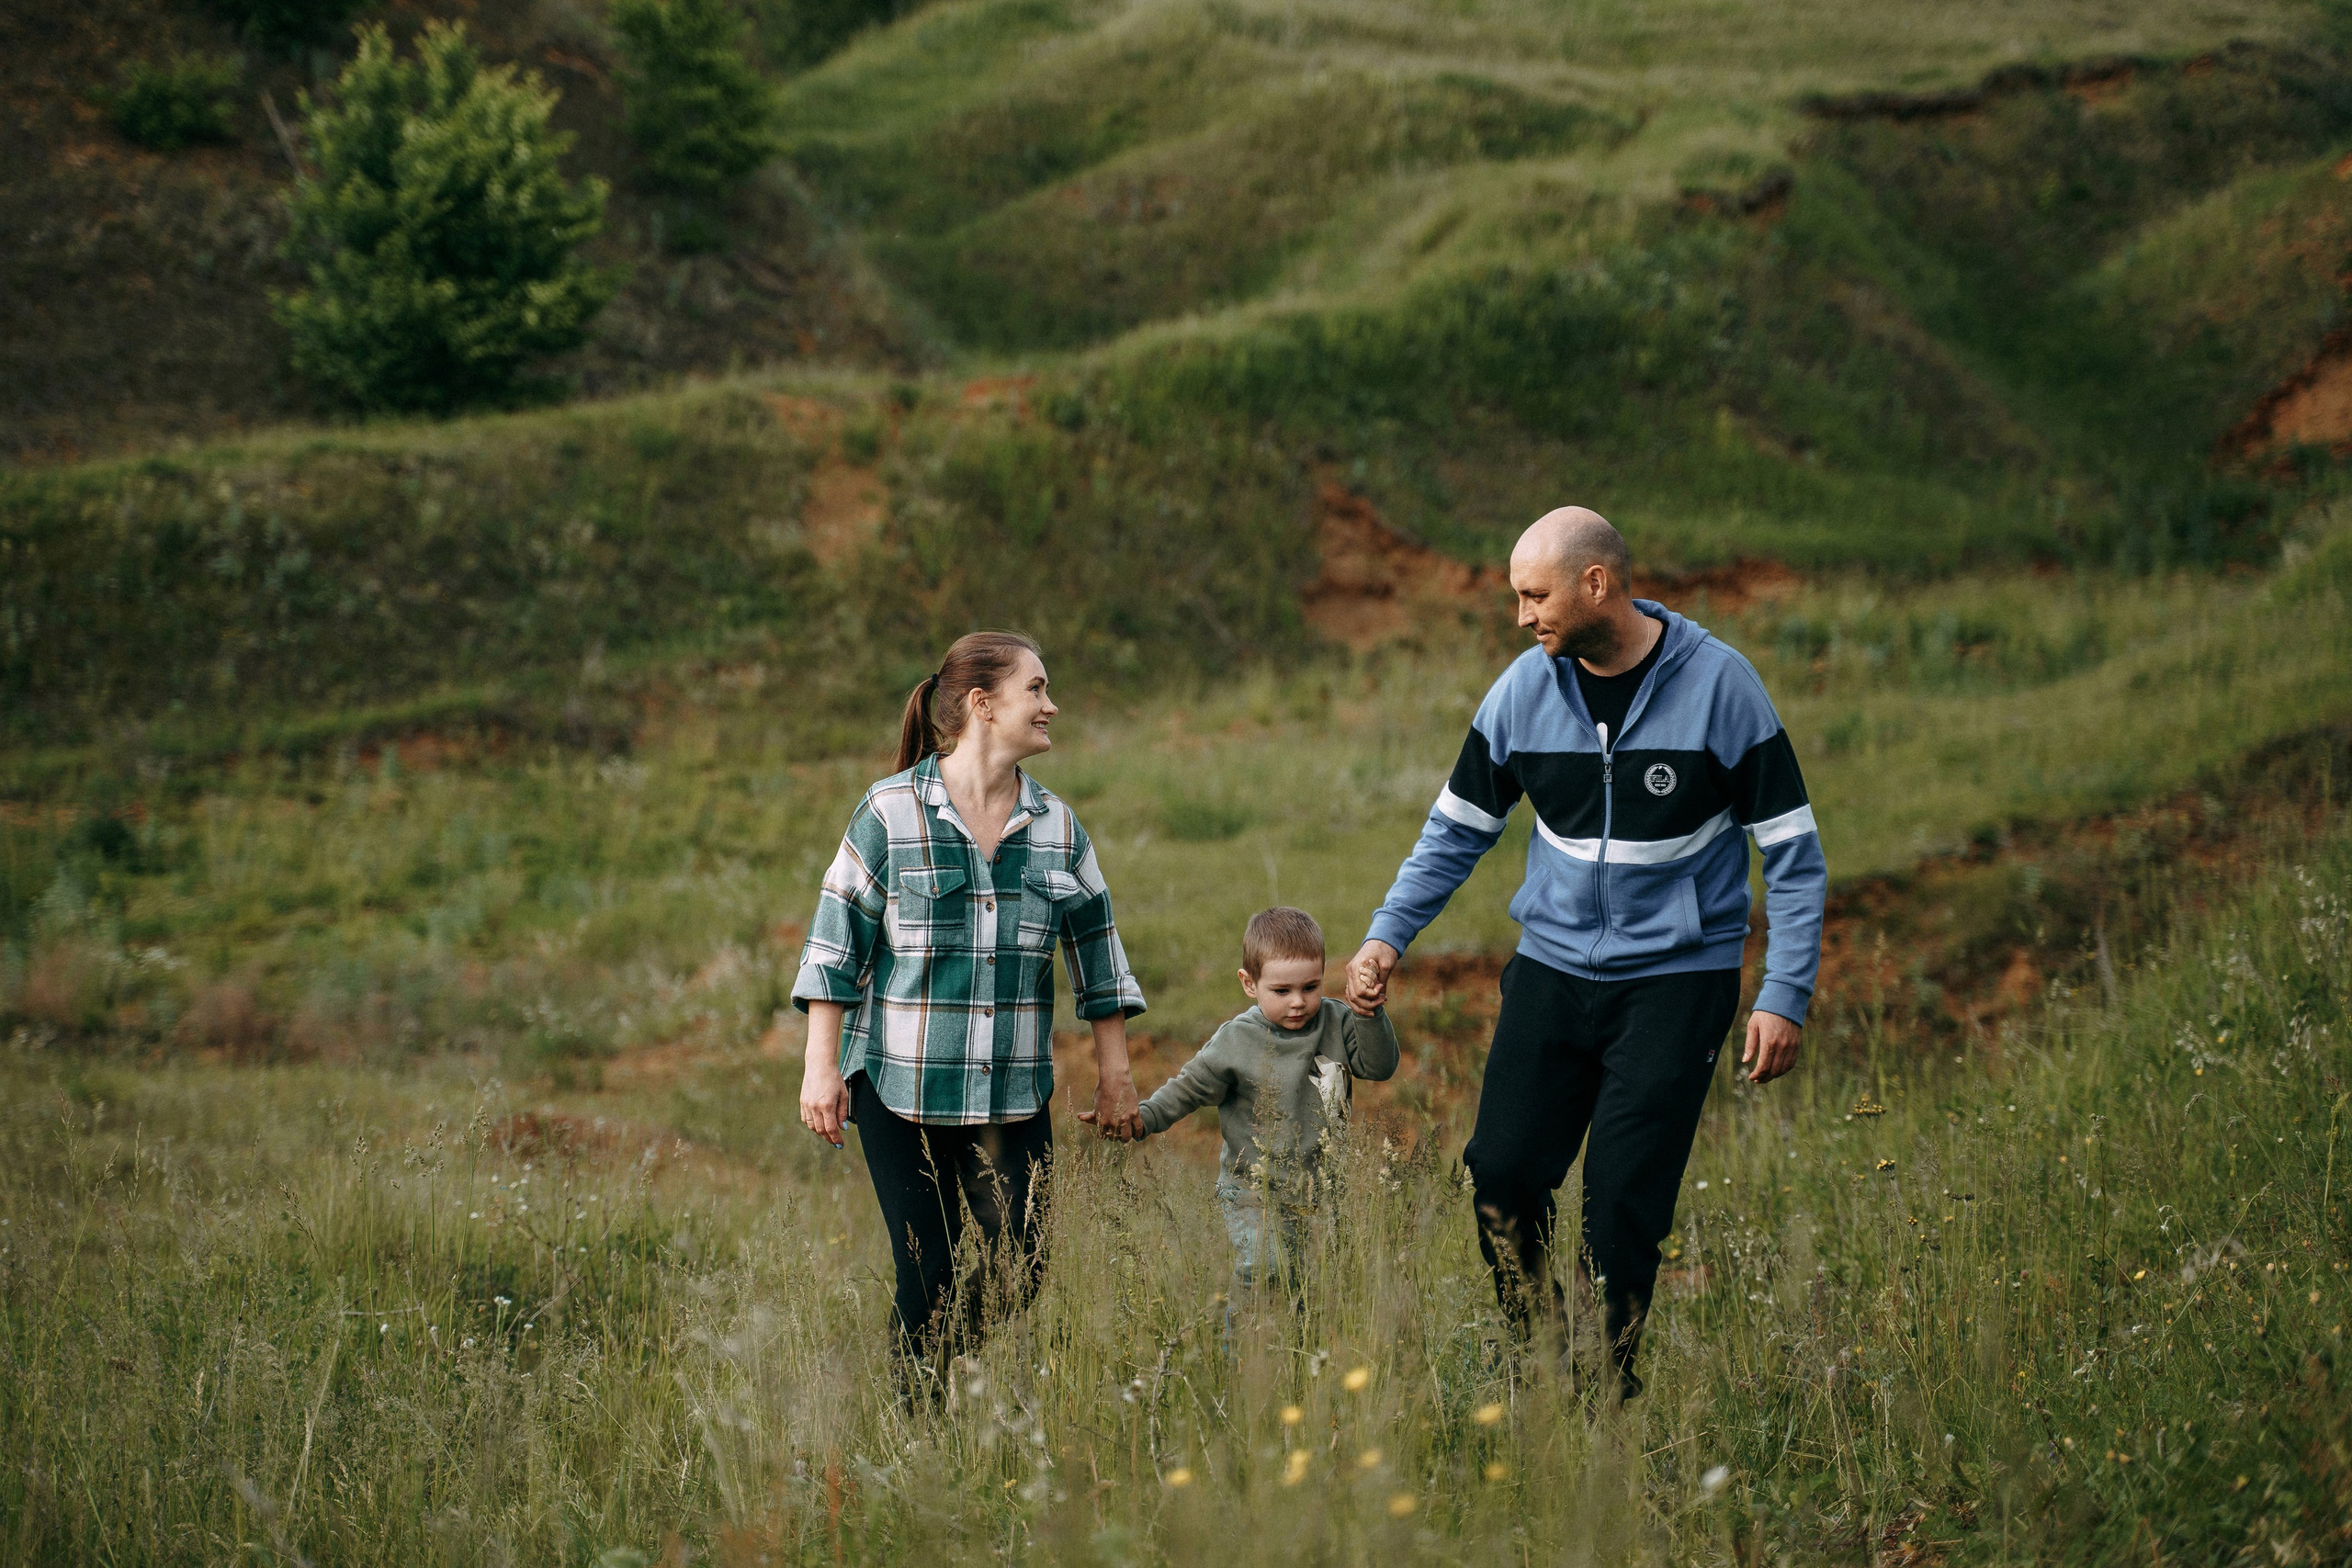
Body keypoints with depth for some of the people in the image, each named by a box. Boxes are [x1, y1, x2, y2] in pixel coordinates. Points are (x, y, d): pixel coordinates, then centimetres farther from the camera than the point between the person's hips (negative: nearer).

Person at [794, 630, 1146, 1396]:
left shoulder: (1058, 828, 8)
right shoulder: (890, 812, -3)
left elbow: (1096, 954, 14)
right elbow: (837, 945, -1)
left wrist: (1115, 1076, 12)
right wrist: (821, 1066, -5)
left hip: (1014, 1096, 3)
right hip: (901, 1088, -3)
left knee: (1018, 1276, -2)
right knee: (928, 1283, -2)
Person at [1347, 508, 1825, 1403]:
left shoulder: (1718, 684, -10)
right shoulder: (1524, 689, 0)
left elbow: (1793, 854, -5)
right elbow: (1458, 829, 12)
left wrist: (1784, 996, -11)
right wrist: (1387, 935, 0)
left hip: (1677, 977, -4)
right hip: (1552, 969, 4)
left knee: (1623, 1197, -9)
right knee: (1502, 1175, -5)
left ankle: (1606, 1400, 6)